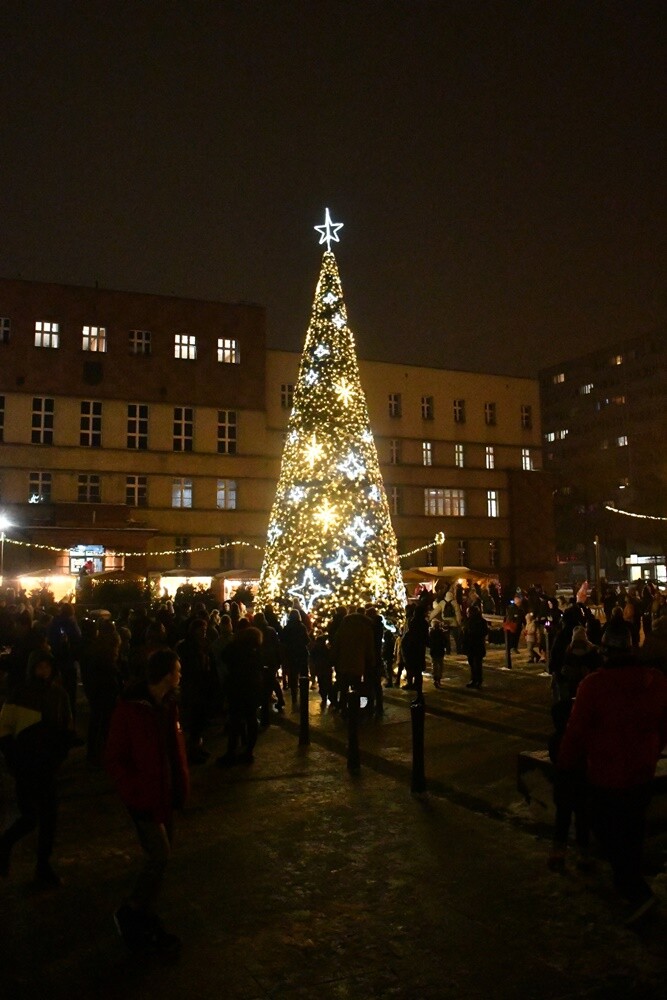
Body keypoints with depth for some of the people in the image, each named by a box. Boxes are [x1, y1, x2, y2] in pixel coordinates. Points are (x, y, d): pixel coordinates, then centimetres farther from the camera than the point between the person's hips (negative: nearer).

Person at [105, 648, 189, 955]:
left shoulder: (168, 705, 3)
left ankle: (146, 922, 30)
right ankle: (129, 913, 14)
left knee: (158, 860, 14)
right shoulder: (129, 709, -18)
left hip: (166, 796, 7)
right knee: (160, 857, -10)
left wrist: (181, 784, 5)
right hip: (145, 798, -7)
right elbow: (114, 759, -13)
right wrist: (135, 790, -17)